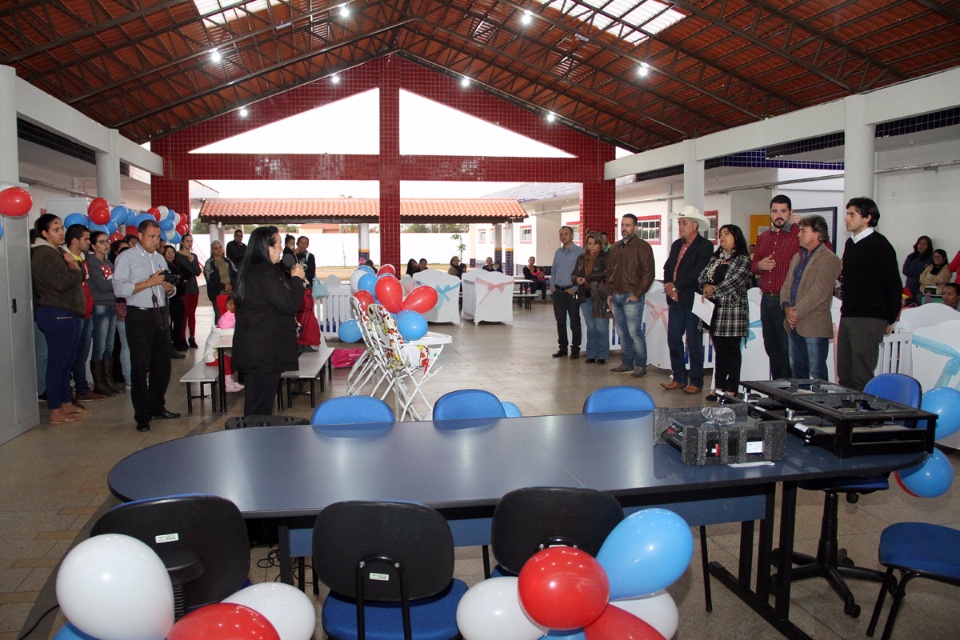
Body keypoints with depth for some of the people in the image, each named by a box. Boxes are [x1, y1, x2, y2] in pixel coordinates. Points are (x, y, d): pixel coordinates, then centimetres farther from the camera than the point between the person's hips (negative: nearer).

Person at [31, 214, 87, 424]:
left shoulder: (58, 252, 18)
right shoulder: (44, 254, -13)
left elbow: (79, 276, 13)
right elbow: (63, 282, -23)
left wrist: (74, 265, -7)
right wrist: (75, 269, -5)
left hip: (68, 313, 10)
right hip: (56, 315, -10)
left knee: (67, 361, 15)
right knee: (57, 362, -5)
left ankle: (66, 403, 24)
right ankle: (56, 412, 1)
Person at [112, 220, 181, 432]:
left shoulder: (160, 259, 17)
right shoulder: (126, 258, -4)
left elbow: (169, 291, 22)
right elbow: (119, 289, -16)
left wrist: (170, 288, -2)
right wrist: (149, 282, -19)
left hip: (161, 315, 7)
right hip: (140, 317, -6)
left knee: (162, 364, 11)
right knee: (140, 366, 0)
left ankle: (157, 407, 26)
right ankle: (142, 415, 9)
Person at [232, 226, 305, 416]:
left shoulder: (250, 271, 12)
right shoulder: (265, 274, -20)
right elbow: (289, 304, -19)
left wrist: (293, 280, 11)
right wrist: (297, 279, -6)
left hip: (251, 349, 10)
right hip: (264, 350, -10)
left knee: (255, 401, 16)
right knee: (261, 406, -2)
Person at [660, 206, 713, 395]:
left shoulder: (705, 246, -8)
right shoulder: (677, 244, 16)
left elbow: (697, 272, -18)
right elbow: (667, 268, 13)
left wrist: (675, 285, -15)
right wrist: (668, 285, -5)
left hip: (692, 300, -7)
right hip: (675, 300, 7)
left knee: (694, 342, 0)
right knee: (673, 339, 8)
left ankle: (696, 382, 10)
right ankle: (679, 379, 19)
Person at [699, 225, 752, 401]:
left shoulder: (743, 259, -4)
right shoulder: (716, 258, 17)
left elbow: (733, 281, -15)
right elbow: (702, 275, 10)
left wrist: (713, 292, -15)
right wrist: (706, 286, -11)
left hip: (733, 309, -6)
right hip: (716, 309, 6)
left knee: (732, 351, -2)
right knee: (719, 350, 10)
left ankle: (731, 390, 3)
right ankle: (719, 388, 16)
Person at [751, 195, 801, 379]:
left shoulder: (799, 234, -6)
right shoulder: (763, 237, 16)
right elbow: (753, 265, 23)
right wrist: (759, 265, 1)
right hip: (767, 300, 7)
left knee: (787, 348, -4)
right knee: (771, 346, 14)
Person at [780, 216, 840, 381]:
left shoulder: (829, 259, -9)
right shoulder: (797, 257, 18)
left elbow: (819, 291, -17)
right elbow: (786, 285, 13)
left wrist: (797, 311, -17)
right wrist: (787, 307, -4)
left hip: (814, 326, -8)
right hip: (794, 324, 8)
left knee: (817, 373, -3)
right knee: (797, 370, 14)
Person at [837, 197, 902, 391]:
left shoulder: (879, 245, -9)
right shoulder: (851, 243, 16)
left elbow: (894, 285, -10)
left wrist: (890, 320, -6)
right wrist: (846, 310, 18)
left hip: (869, 320, -8)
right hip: (848, 317, 8)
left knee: (862, 378, -6)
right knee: (844, 375, 10)